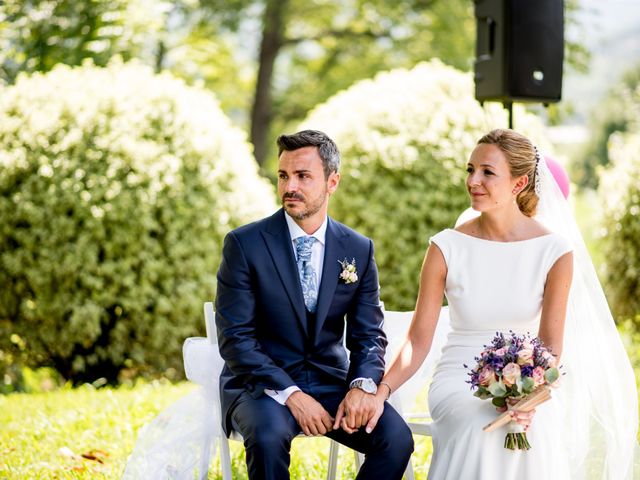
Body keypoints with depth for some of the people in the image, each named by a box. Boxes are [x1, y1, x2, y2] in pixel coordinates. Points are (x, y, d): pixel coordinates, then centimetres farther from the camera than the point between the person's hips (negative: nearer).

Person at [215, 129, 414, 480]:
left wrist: (363, 385, -17)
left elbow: (368, 335, 5)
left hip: (330, 382, 3)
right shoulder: (244, 244, -7)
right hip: (263, 384, -3)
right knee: (268, 436, -36)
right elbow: (235, 337, -11)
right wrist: (290, 394, -23)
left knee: (396, 437, -22)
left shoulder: (359, 250, 4)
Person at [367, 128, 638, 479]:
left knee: (537, 431, -34)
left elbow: (550, 343, -5)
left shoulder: (556, 251, -4)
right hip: (460, 381, 0)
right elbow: (418, 341, -3)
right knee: (483, 427, -34)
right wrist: (380, 391, -20)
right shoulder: (446, 249, -4)